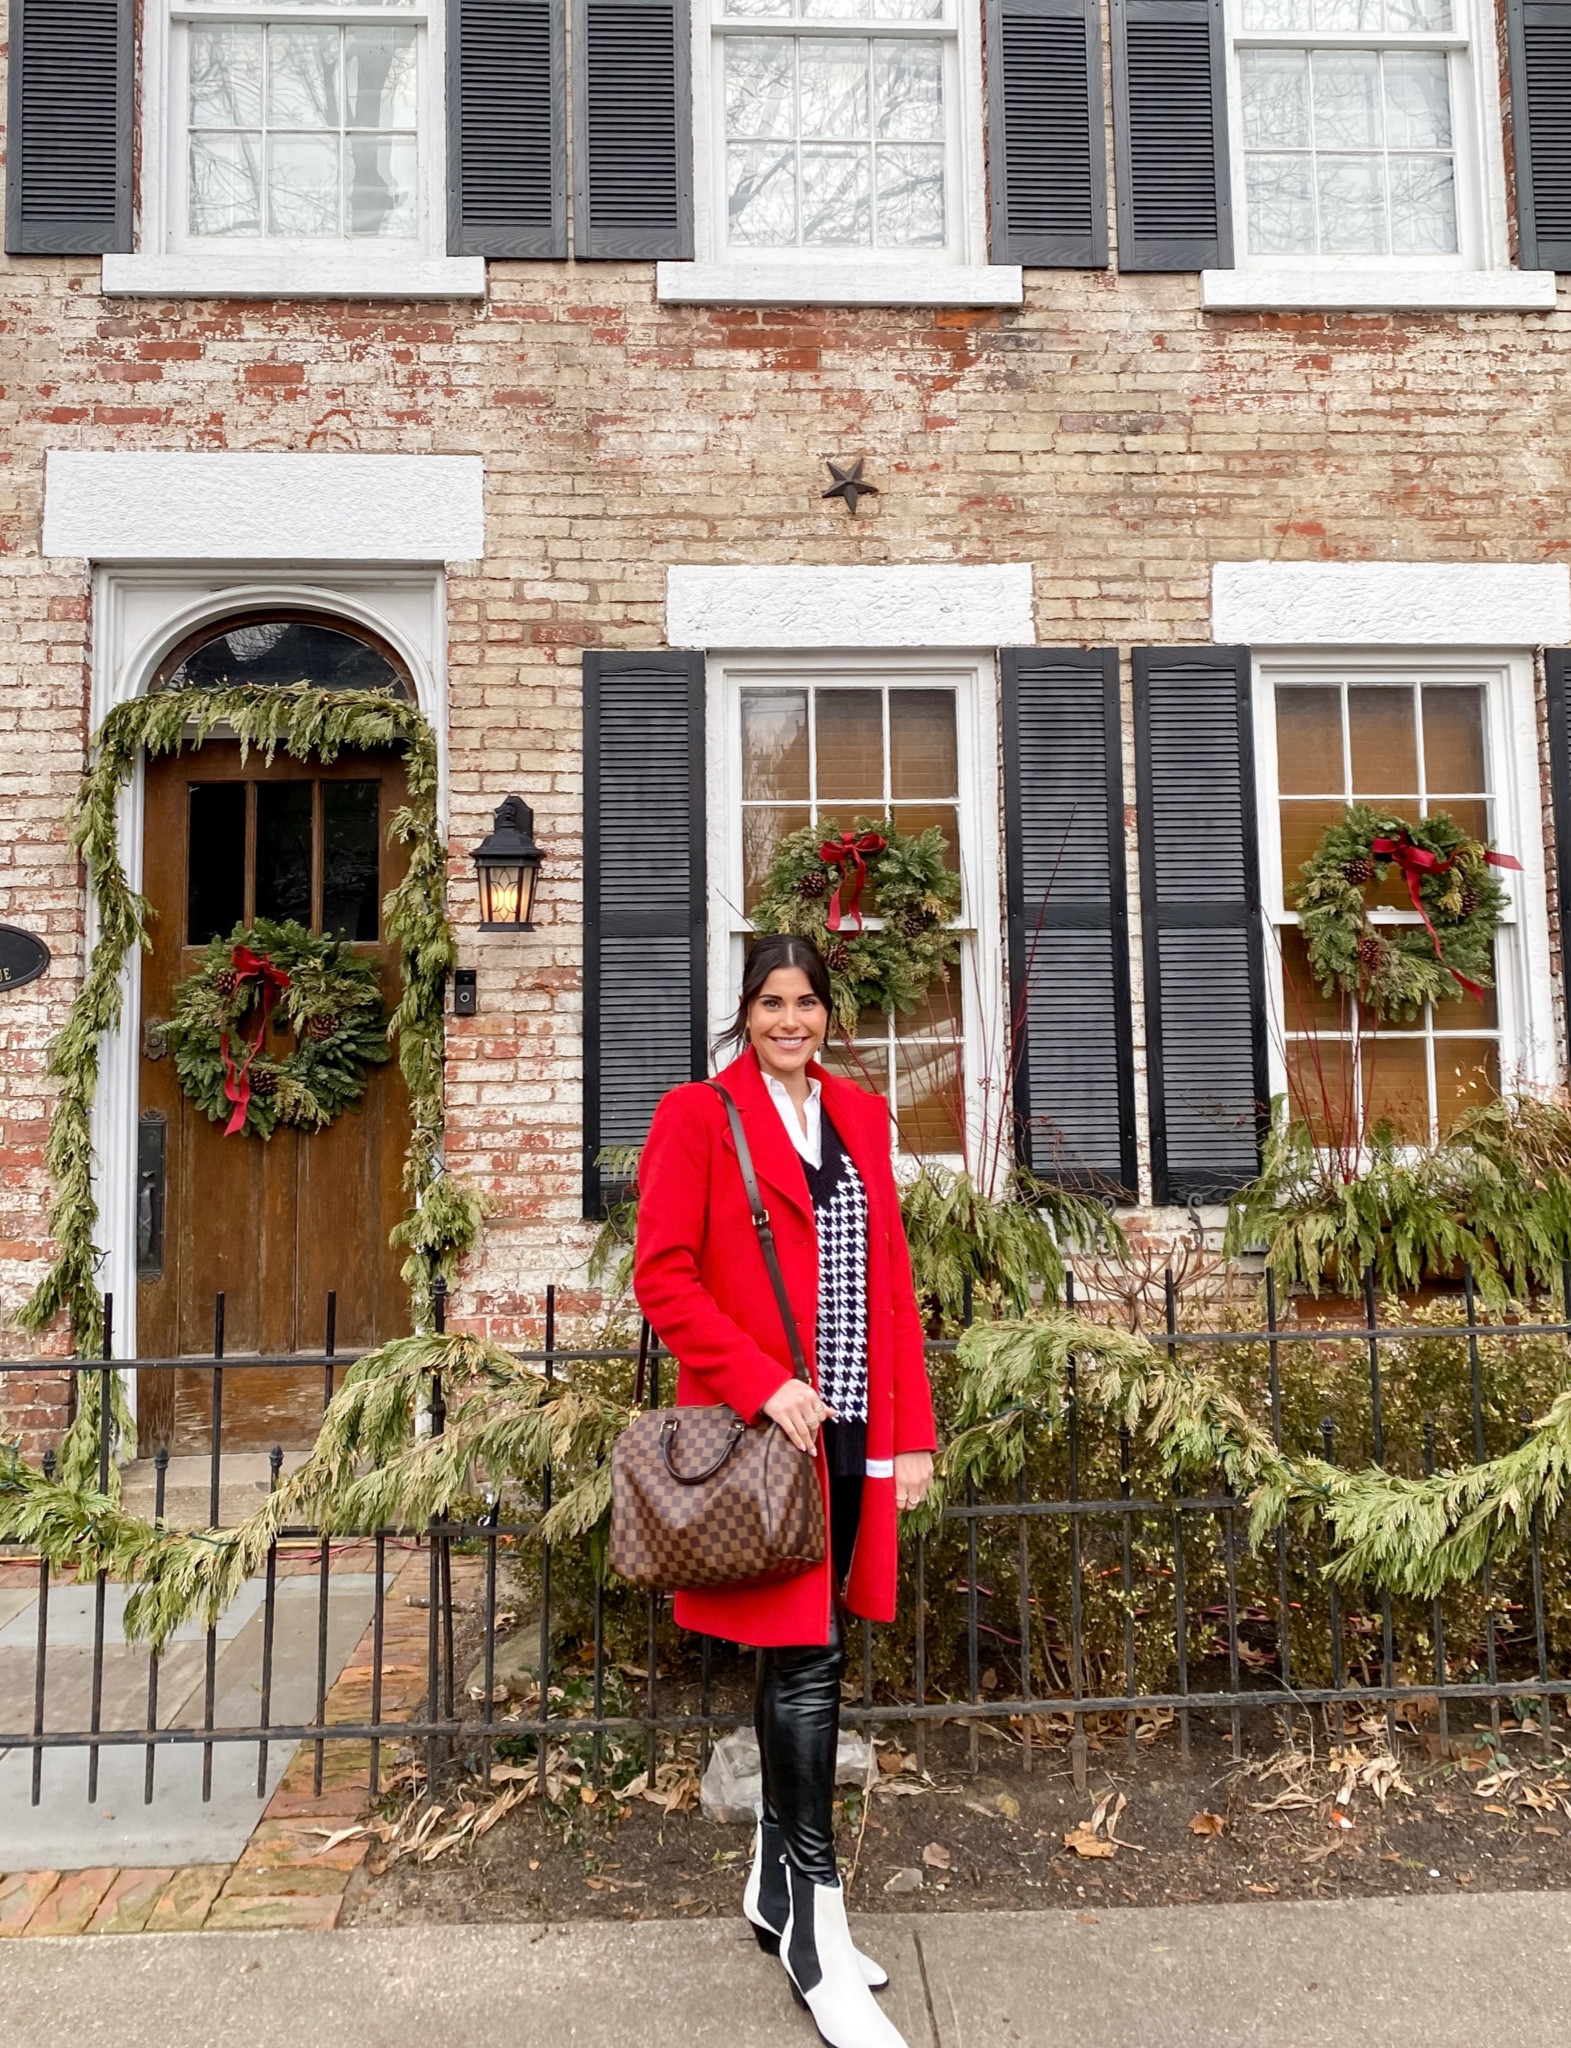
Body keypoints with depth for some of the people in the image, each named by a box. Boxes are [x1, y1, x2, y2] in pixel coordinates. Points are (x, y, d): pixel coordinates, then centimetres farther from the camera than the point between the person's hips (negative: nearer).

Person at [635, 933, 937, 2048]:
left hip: (854, 1435, 5)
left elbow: (892, 1279, 11)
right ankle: (816, 1933, 15)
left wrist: (913, 1430, 8)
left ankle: (774, 1883, 33)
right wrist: (762, 1383, -17)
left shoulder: (861, 1115, 12)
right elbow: (662, 1275, -8)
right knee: (808, 1662, -2)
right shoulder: (698, 1115, -4)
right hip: (764, 1431, -5)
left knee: (802, 1657, 15)